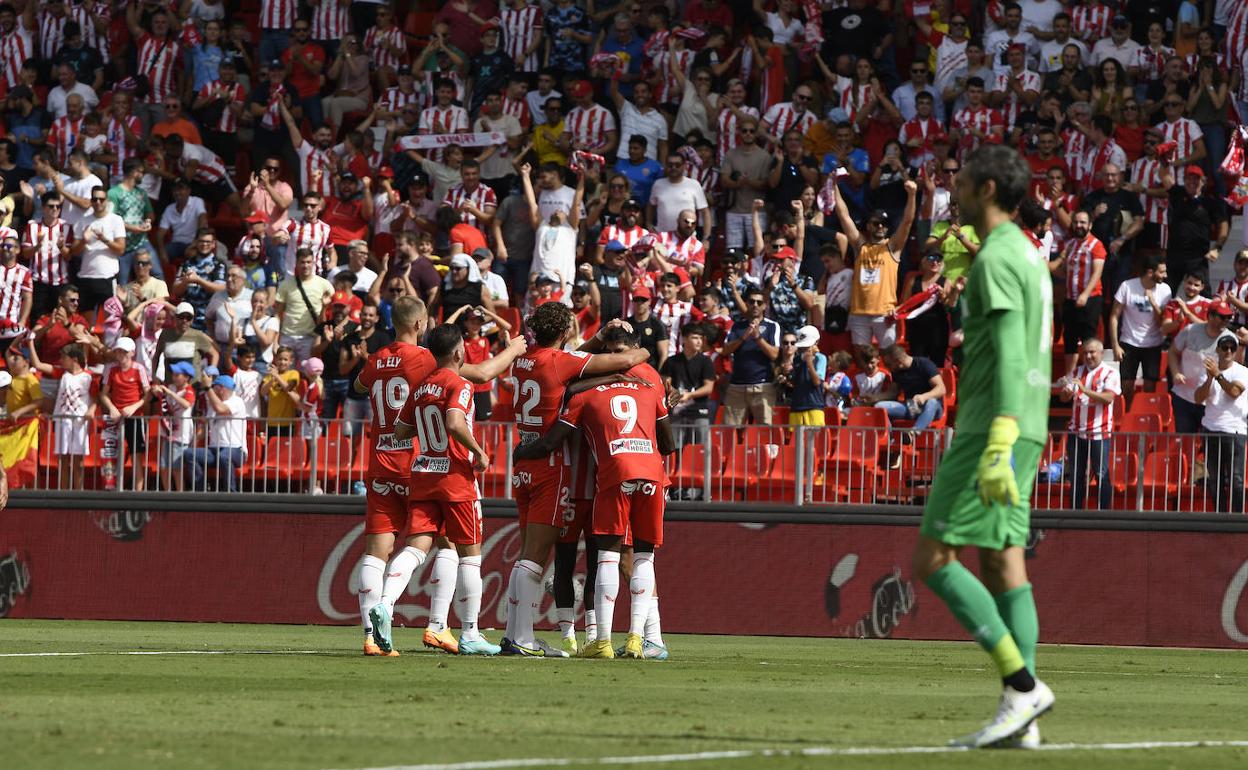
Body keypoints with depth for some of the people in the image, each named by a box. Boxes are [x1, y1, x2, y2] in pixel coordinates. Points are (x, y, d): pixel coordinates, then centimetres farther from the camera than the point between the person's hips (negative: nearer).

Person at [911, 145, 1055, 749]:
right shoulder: (1028, 256, 19)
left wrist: (998, 448, -28)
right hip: (1024, 430, 10)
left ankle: (1022, 684, -13)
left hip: (994, 428, -10)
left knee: (933, 561, -8)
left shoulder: (996, 258, -12)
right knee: (1002, 564, 6)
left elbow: (1010, 356, -21)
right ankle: (1020, 716, 0)